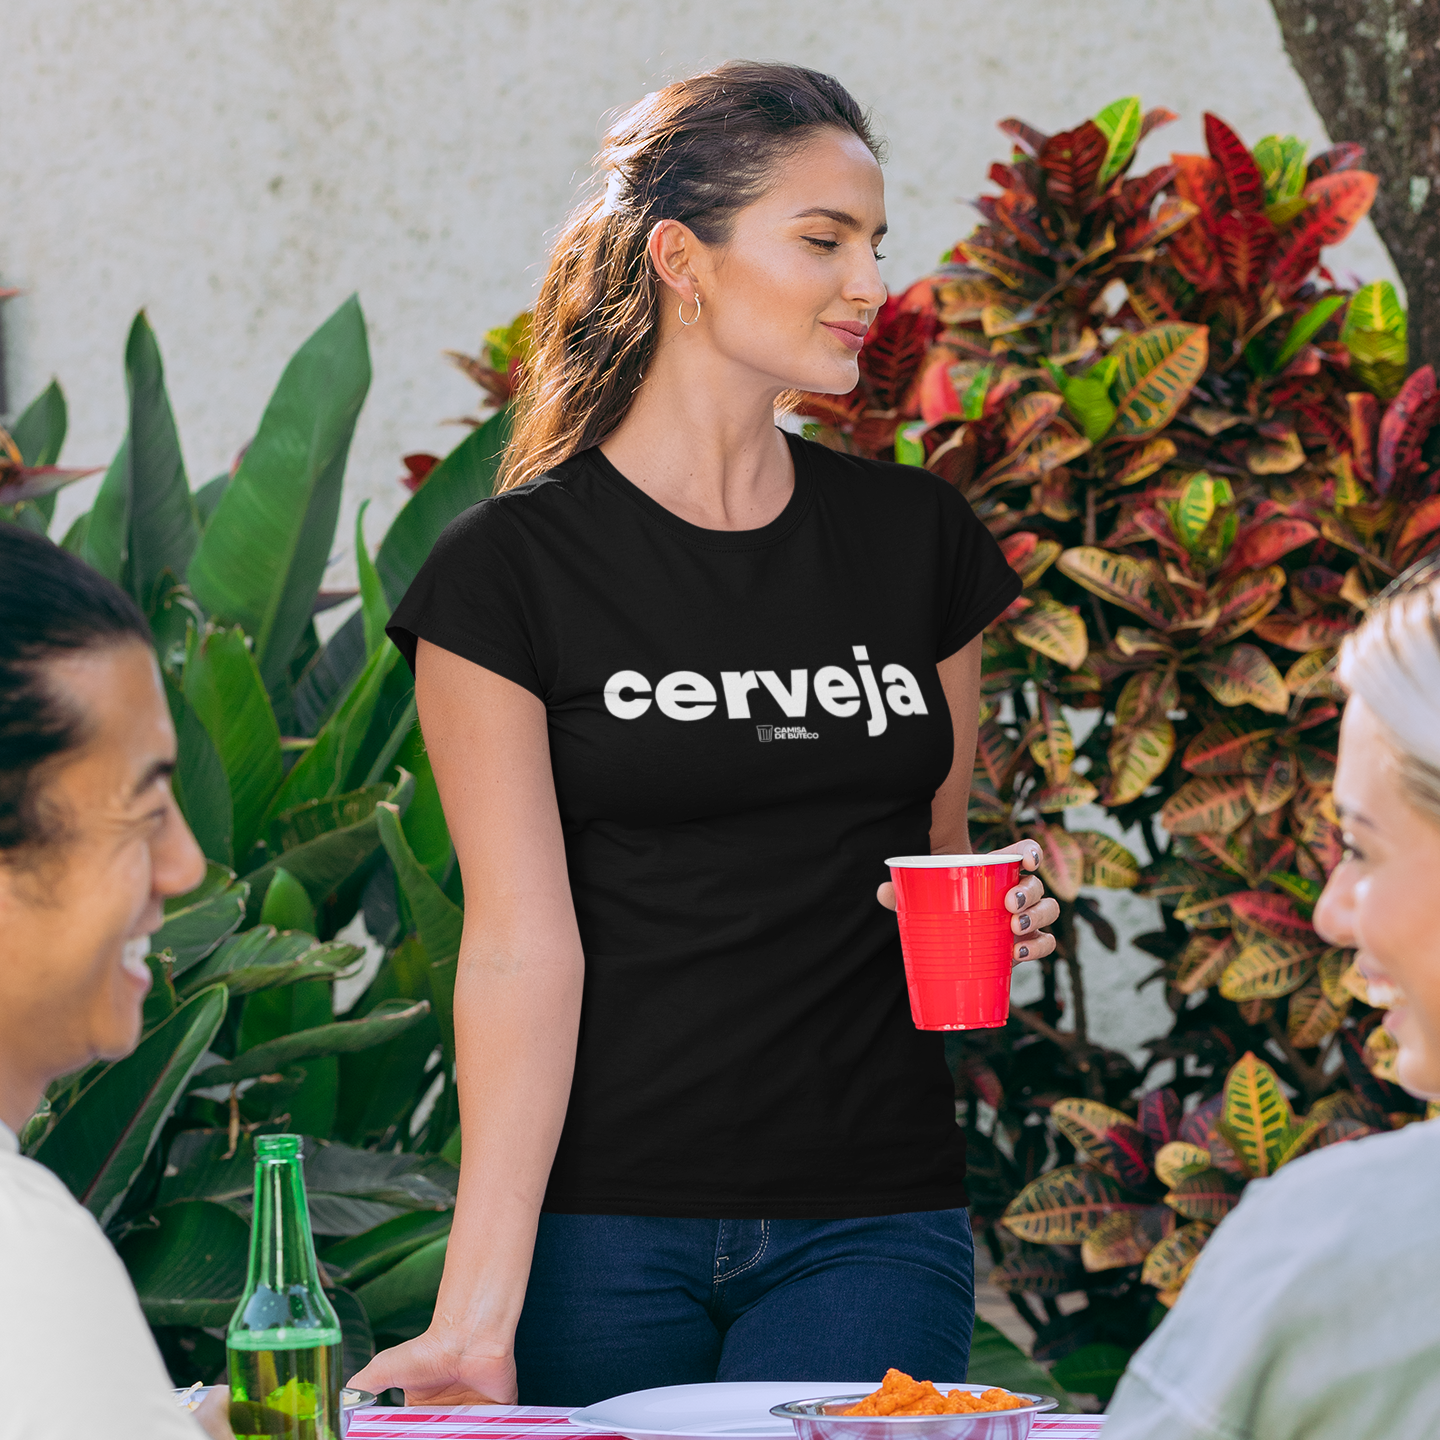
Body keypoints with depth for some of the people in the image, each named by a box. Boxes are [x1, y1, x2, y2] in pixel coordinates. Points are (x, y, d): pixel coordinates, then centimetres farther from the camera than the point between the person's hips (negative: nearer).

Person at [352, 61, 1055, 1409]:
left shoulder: (915, 538, 9)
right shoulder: (510, 572, -5)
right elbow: (523, 947, -10)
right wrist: (478, 1309, -17)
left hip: (869, 1229, 3)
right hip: (602, 1231, -3)